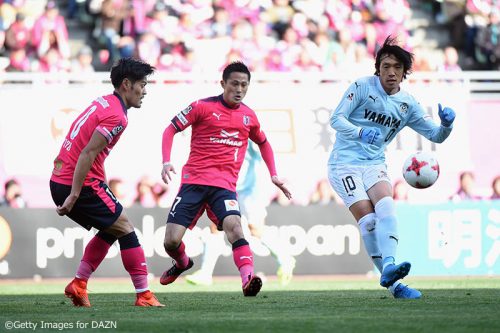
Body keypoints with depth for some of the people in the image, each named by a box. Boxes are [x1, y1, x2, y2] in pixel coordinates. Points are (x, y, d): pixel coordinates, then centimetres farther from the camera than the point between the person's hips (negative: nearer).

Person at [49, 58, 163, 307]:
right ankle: (143, 295, -2)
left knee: (111, 230, 20)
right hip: (82, 184, -9)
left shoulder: (103, 103, 14)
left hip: (59, 181, 9)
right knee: (125, 230, -1)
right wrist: (74, 196, -22)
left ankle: (78, 284, 15)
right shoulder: (117, 116, -15)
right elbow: (87, 154, -22)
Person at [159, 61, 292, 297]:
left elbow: (263, 143, 33)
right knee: (171, 241, -6)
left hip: (225, 186, 1)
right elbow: (170, 129, 3)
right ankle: (182, 263, 29)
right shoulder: (203, 107, 0)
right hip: (194, 180, -1)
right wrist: (166, 161, -12)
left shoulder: (249, 116, 13)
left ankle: (248, 279, -43)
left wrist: (273, 175, 24)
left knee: (233, 225, -29)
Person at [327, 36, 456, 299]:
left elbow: (435, 135, 8)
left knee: (386, 206, -25)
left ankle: (388, 269, -37)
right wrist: (360, 132, -28)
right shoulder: (362, 87, -6)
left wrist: (446, 124, -15)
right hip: (344, 162, -4)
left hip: (374, 164, 4)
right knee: (367, 218, -16)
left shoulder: (407, 104, 6)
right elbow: (336, 119, -10)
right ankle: (393, 285, -18)